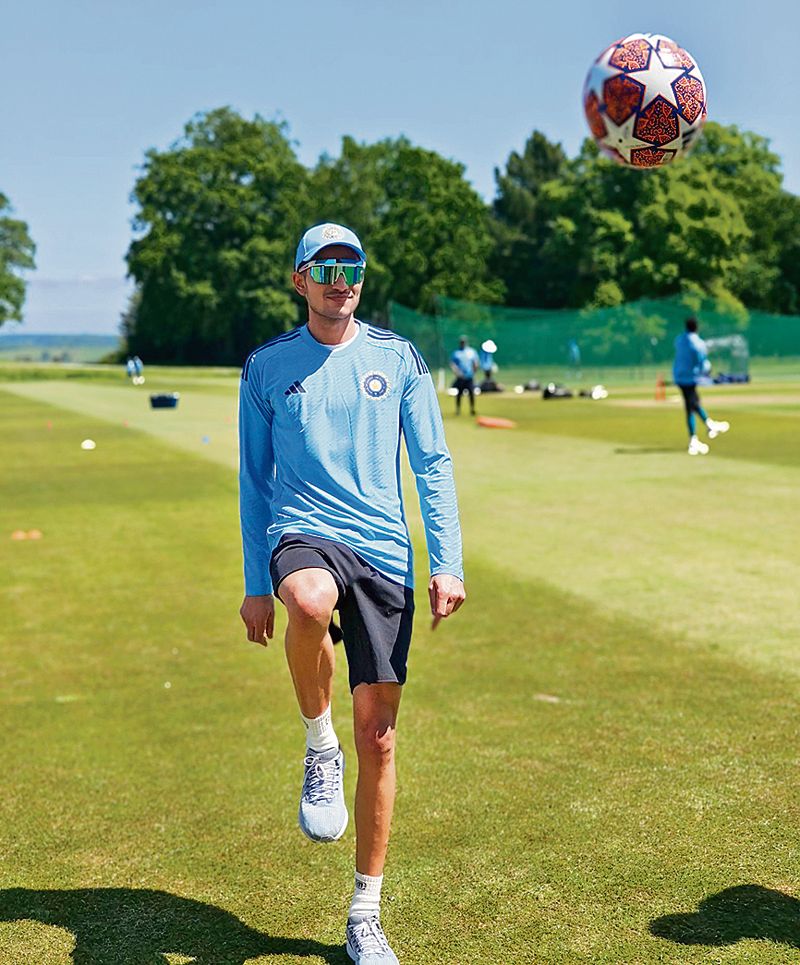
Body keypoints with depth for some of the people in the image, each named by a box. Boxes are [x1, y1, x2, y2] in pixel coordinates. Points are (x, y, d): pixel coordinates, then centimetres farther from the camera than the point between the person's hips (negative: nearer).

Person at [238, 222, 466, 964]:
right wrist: (256, 585, 6)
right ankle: (319, 749, -11)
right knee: (312, 600, -40)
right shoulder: (267, 367, 8)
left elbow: (432, 466, 8)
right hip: (302, 536, -1)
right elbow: (254, 480, 11)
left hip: (384, 552, 1)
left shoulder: (397, 358, 8)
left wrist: (447, 563, -3)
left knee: (378, 739, 2)